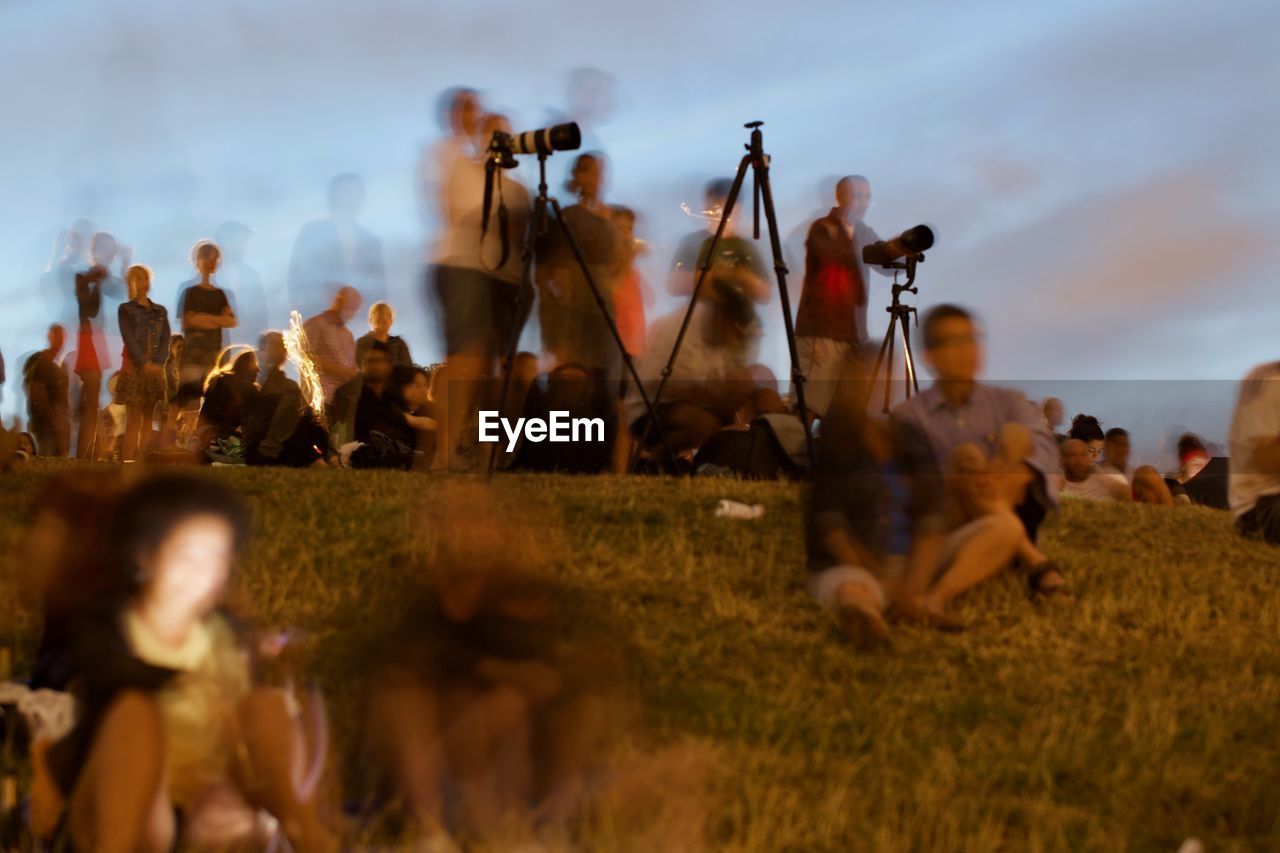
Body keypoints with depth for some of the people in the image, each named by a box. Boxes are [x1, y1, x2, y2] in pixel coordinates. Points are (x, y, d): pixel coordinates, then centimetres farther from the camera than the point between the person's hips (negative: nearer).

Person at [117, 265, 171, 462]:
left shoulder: (160, 311, 14)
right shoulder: (126, 310, 4)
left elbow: (165, 340, 6)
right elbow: (129, 340, -6)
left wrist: (157, 364, -10)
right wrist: (144, 363, -17)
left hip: (155, 369, 4)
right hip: (134, 368, -4)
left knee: (148, 421, 2)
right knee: (134, 421, -7)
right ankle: (127, 464, -8)